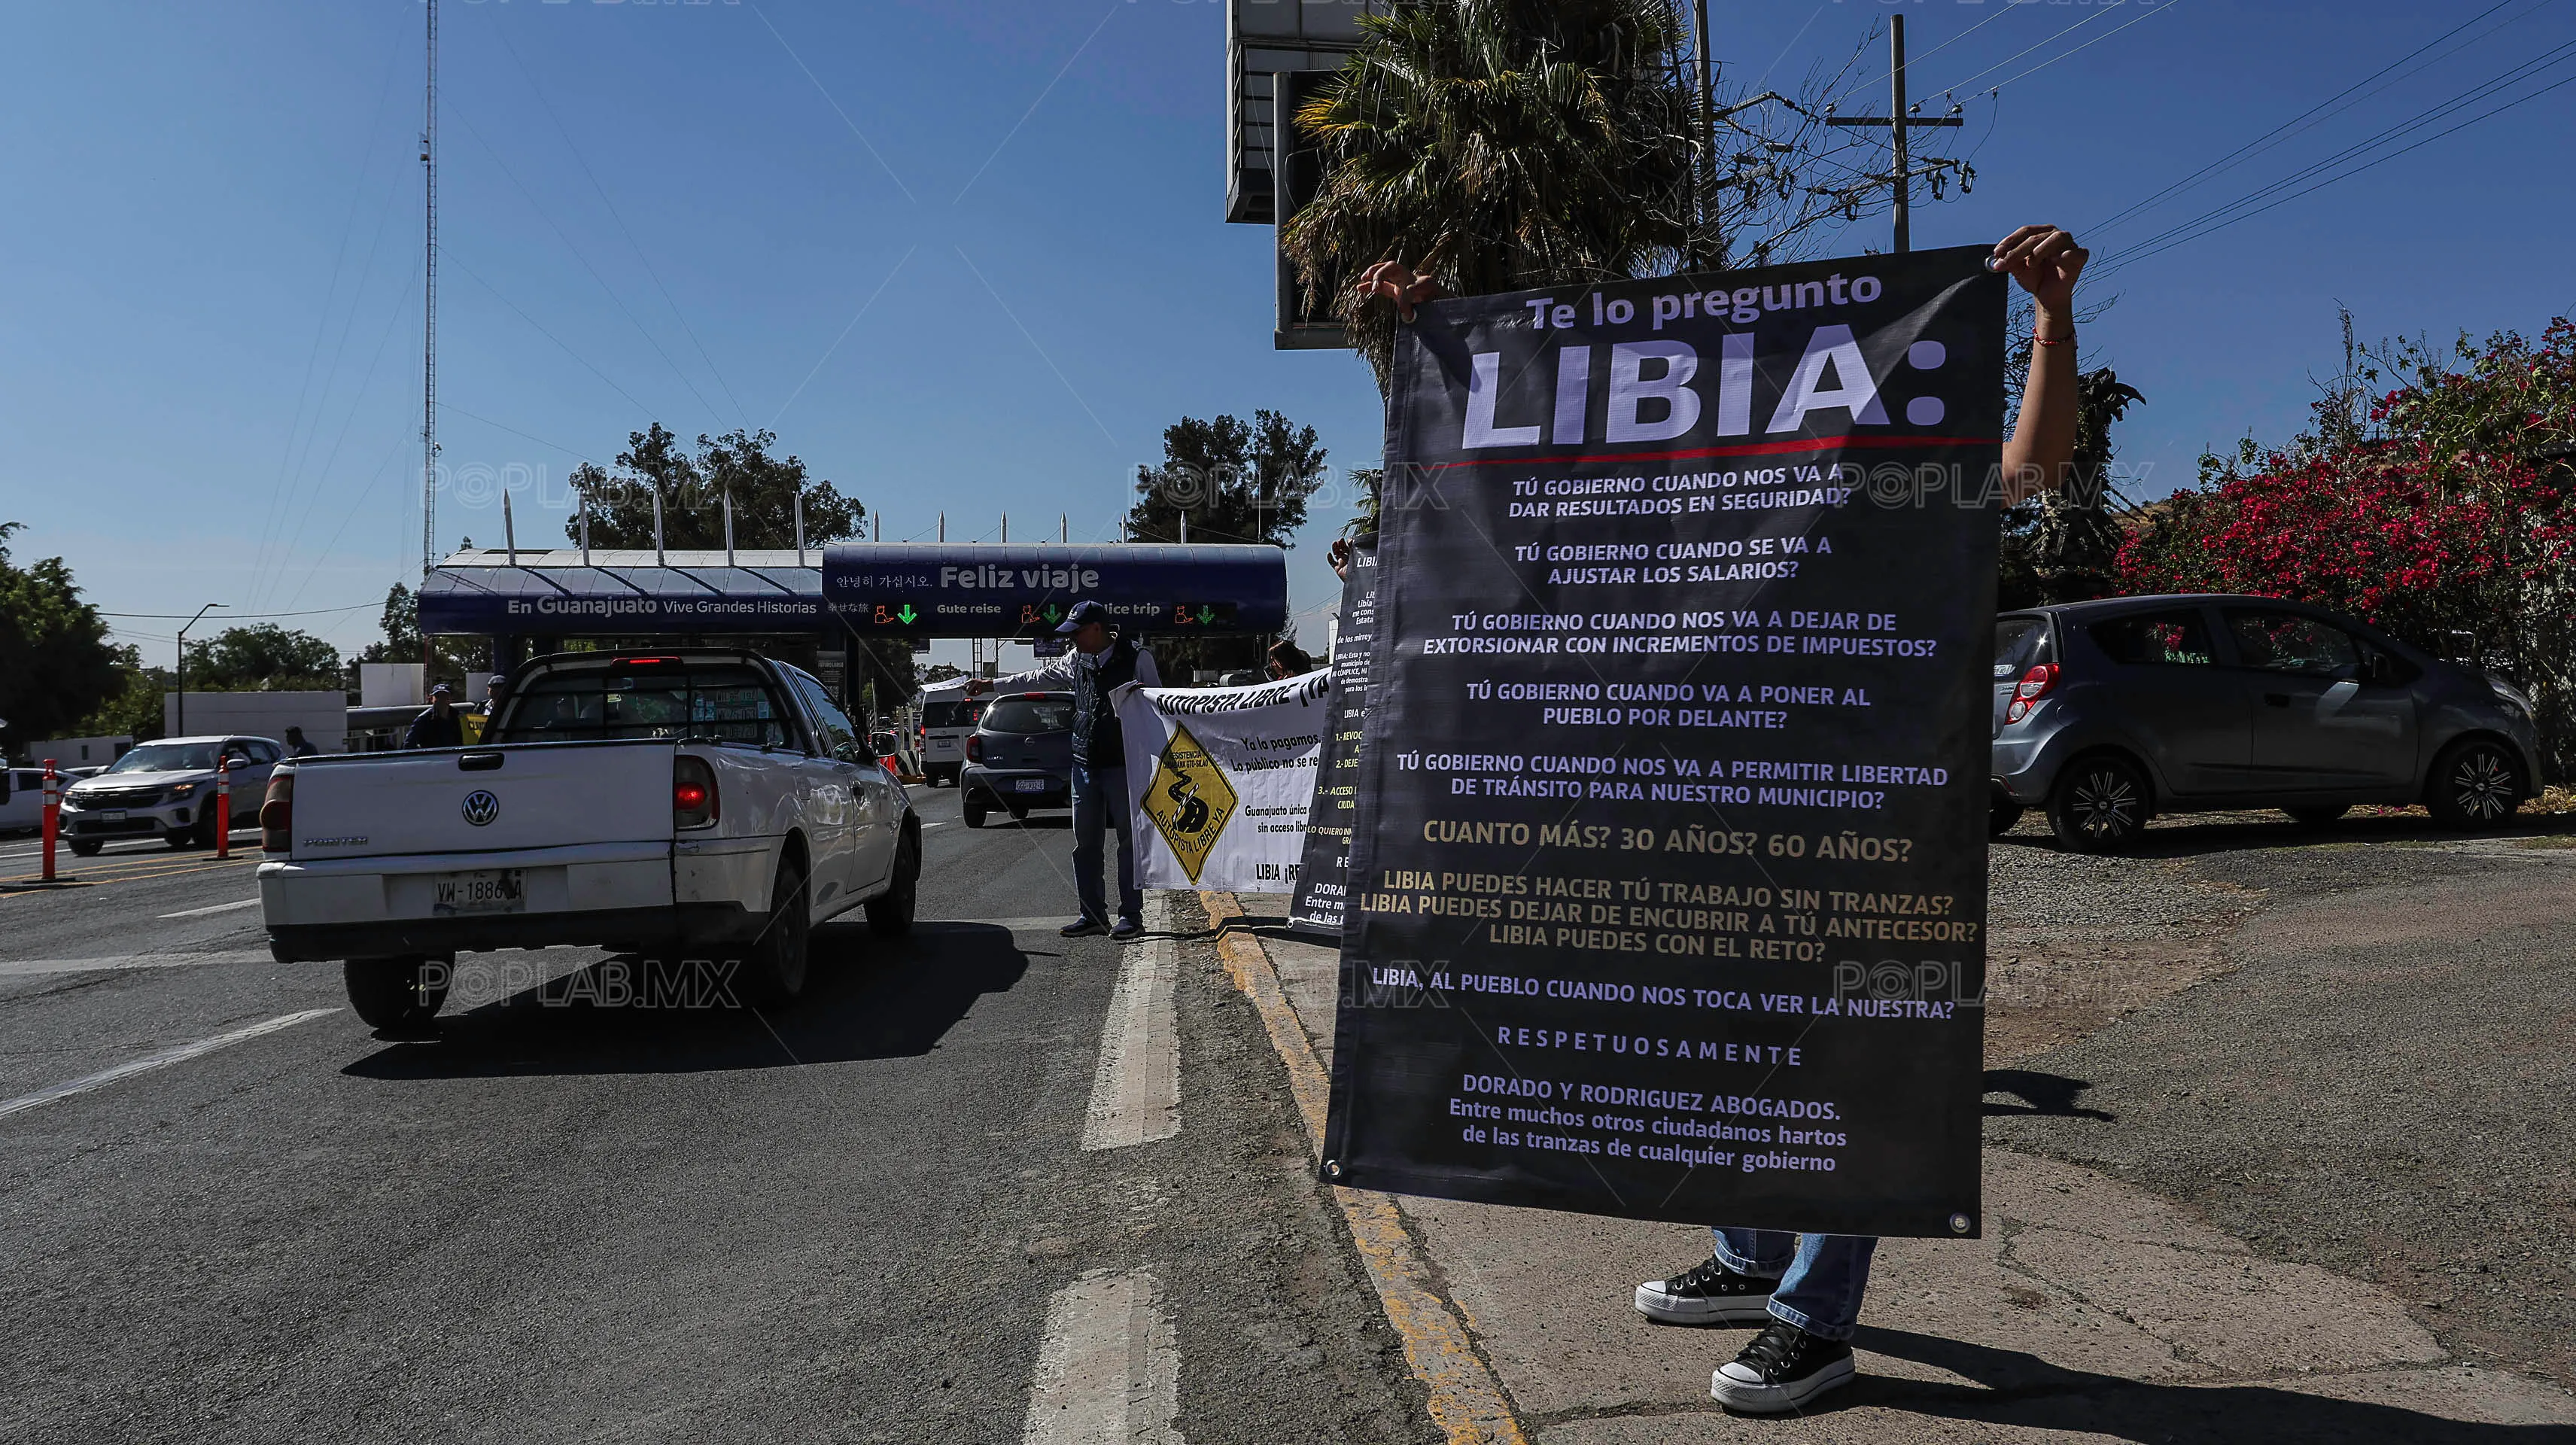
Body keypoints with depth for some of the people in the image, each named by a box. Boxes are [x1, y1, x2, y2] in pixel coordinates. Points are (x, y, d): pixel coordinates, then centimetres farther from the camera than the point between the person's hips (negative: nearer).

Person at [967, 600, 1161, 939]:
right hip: (1085, 763, 7)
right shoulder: (1076, 660, 11)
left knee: (1130, 841, -2)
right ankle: (1092, 915, 16)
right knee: (1085, 844, 8)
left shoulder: (1136, 657, -7)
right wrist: (992, 684, 24)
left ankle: (1131, 915, 4)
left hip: (1123, 764, -6)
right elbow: (1039, 677, 23)